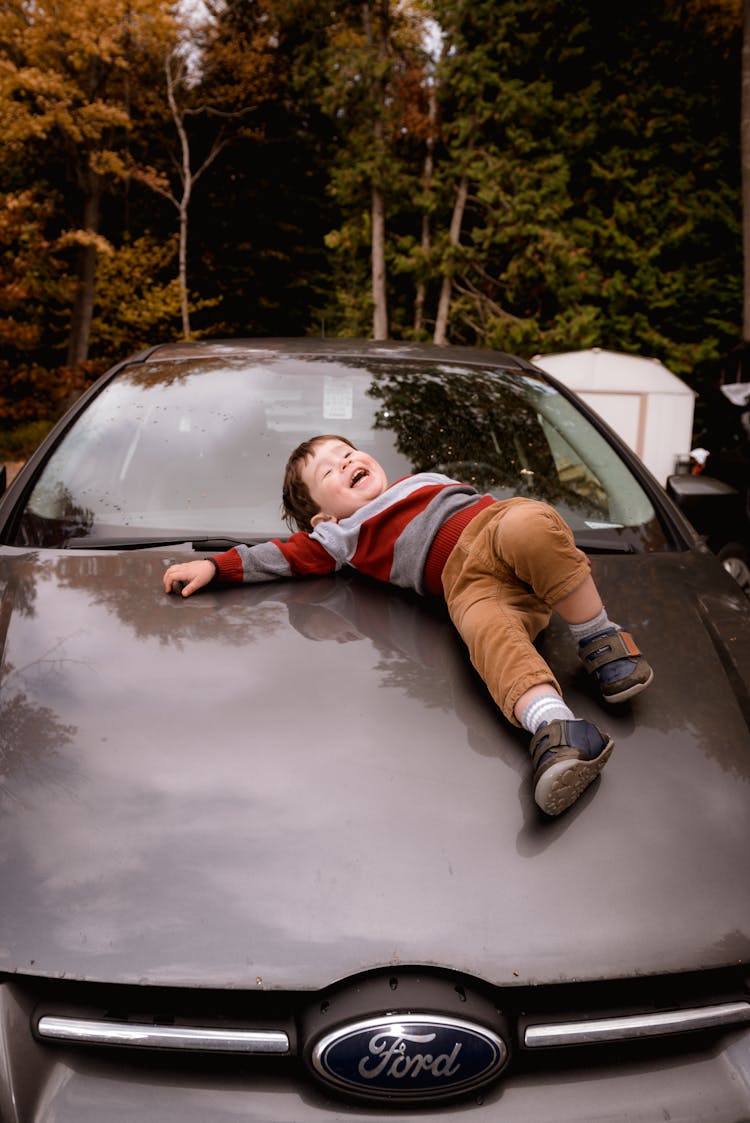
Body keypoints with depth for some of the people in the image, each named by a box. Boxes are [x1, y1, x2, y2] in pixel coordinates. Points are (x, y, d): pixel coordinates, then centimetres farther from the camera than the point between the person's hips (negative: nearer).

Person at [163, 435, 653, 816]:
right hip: (467, 580, -1)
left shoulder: (425, 480, 36)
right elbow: (284, 556, 24)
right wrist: (212, 566, 19)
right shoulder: (343, 537, 26)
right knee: (488, 629, -35)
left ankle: (601, 641, -23)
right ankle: (555, 727, -53)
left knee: (528, 529, -35)